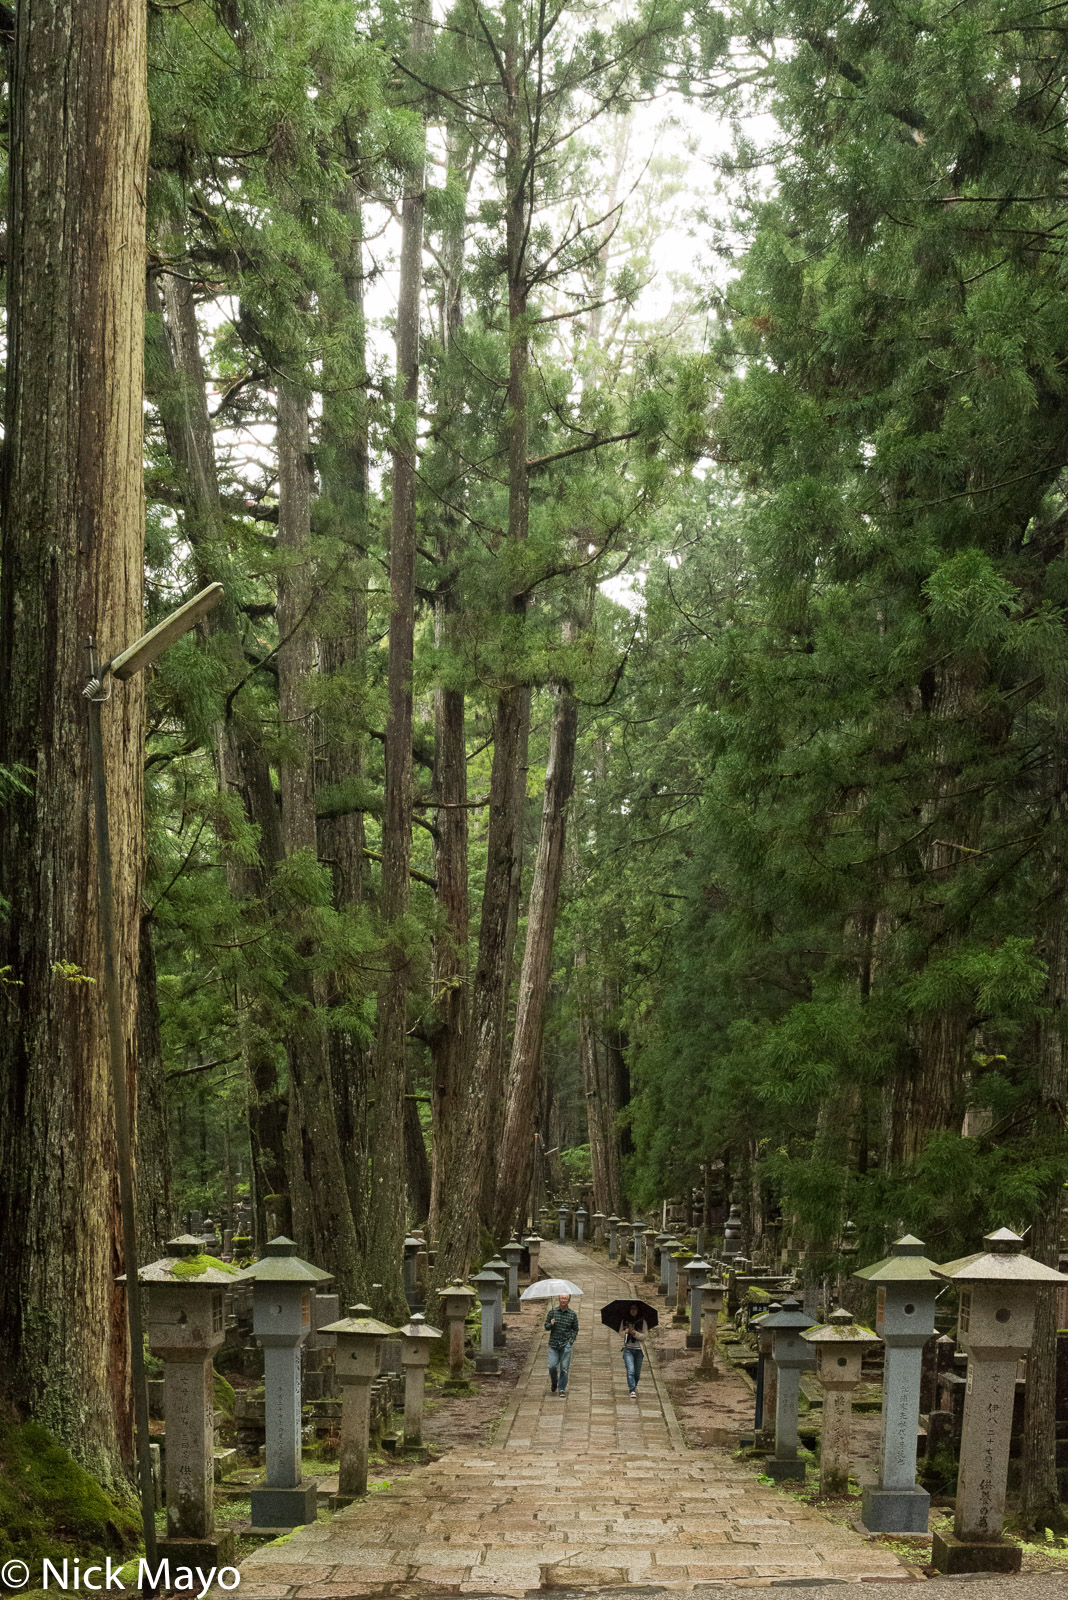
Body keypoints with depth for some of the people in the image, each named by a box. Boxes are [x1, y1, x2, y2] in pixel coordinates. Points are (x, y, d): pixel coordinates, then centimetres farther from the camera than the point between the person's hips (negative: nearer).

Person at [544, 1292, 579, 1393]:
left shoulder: (573, 1314, 4)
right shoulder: (552, 1312, 5)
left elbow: (575, 1330, 9)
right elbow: (546, 1326, 9)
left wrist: (571, 1341, -4)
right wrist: (551, 1324, -14)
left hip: (566, 1345, 0)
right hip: (553, 1344, 1)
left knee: (564, 1368, -2)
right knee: (552, 1366, -7)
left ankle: (562, 1389, 9)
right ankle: (554, 1382, 23)